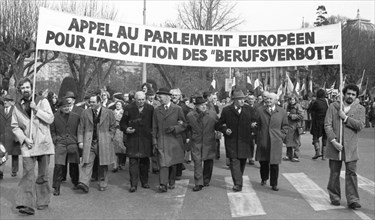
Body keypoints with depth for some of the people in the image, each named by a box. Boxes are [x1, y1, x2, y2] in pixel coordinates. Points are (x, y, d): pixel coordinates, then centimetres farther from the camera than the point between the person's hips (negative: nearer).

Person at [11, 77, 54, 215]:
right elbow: (14, 126, 9)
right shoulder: (17, 107, 10)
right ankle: (26, 204, -9)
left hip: (43, 143, -1)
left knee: (43, 175, 7)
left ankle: (42, 202, 19)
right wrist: (24, 139, -5)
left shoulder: (42, 101, 3)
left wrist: (36, 109, -15)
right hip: (27, 145, 1)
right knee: (28, 174, -8)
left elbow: (50, 119, -5)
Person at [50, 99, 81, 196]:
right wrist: (55, 139, 1)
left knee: (74, 165, 9)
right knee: (58, 166, -9)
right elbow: (52, 131, 12)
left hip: (73, 143, 1)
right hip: (60, 144, -1)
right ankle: (56, 188, 2)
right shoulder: (55, 116, 3)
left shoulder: (76, 116, 5)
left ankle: (75, 184, 30)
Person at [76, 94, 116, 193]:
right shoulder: (85, 113, 7)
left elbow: (112, 127, 7)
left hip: (104, 143, -1)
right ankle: (84, 183, -12)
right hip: (89, 142, 1)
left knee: (103, 164, 6)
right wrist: (80, 141, 1)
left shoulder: (109, 113, 1)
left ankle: (103, 184, 19)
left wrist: (109, 138, -1)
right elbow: (81, 128, 8)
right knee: (87, 163, -8)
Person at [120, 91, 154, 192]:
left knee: (145, 161, 10)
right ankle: (133, 184, 0)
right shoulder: (129, 108, 0)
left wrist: (152, 132, -5)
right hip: (132, 139, -1)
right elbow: (122, 123, 6)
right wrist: (126, 129, -13)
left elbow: (153, 124, 8)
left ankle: (144, 182, 24)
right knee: (133, 161, -5)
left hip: (146, 139, 2)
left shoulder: (150, 108, 3)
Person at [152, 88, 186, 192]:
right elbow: (154, 128, 10)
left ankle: (172, 182, 26)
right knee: (163, 163, -9)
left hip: (174, 140, -1)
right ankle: (163, 185, -11)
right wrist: (154, 142, 4)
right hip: (161, 141, 1)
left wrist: (174, 128, -14)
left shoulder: (177, 109, 1)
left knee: (172, 163, 10)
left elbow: (184, 125, 3)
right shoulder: (156, 110, 9)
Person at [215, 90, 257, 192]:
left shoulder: (248, 109, 7)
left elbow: (253, 120, 17)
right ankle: (238, 183, -9)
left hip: (244, 141, 4)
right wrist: (225, 129, -14)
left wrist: (253, 124, -5)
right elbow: (219, 125, 4)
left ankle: (238, 180, 33)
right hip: (232, 141, -3)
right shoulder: (226, 110, -2)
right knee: (234, 161, -9)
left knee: (242, 161, 14)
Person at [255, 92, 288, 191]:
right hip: (262, 141, 1)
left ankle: (274, 184, 13)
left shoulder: (282, 112, 4)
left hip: (276, 142, -1)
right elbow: (257, 124, 8)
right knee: (263, 162, 10)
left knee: (274, 163, 0)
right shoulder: (260, 110, 3)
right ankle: (264, 179, 36)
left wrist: (281, 137, 2)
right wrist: (258, 135, 1)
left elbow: (285, 126, 11)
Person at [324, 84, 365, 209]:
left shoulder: (360, 109, 5)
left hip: (350, 147, 0)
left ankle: (353, 200, 3)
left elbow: (360, 125, -10)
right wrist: (333, 141, -13)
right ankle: (334, 197, 21)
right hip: (335, 145, 0)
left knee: (351, 173, -2)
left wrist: (345, 117, -13)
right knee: (334, 173, 8)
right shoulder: (333, 106, 3)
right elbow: (327, 125, -4)